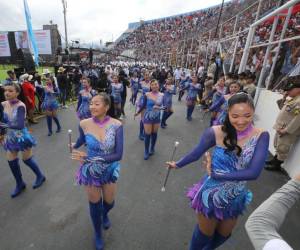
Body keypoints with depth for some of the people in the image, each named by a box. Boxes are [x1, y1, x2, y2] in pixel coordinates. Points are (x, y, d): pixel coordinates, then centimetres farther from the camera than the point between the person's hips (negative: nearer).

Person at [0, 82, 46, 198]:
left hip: (22, 136, -6)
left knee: (27, 159, 8)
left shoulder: (20, 106, -22)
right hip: (10, 137, 6)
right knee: (11, 161, 12)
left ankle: (40, 176, 34)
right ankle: (20, 184, 32)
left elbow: (20, 125, -29)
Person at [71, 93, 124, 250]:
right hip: (91, 172, 0)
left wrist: (90, 158, -29)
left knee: (109, 202, 22)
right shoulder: (84, 124, -18)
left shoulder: (116, 125, -22)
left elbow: (118, 155, -25)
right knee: (95, 204, 17)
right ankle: (98, 234, 50)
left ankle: (105, 215, 63)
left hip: (110, 171, 0)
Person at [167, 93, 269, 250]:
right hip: (211, 195, -3)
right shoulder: (216, 132, -24)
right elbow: (196, 154, -9)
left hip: (236, 197, 3)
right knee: (205, 234, 21)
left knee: (223, 235, 29)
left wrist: (215, 174, -24)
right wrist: (177, 165, 4)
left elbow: (254, 172, -26)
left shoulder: (260, 136, -19)